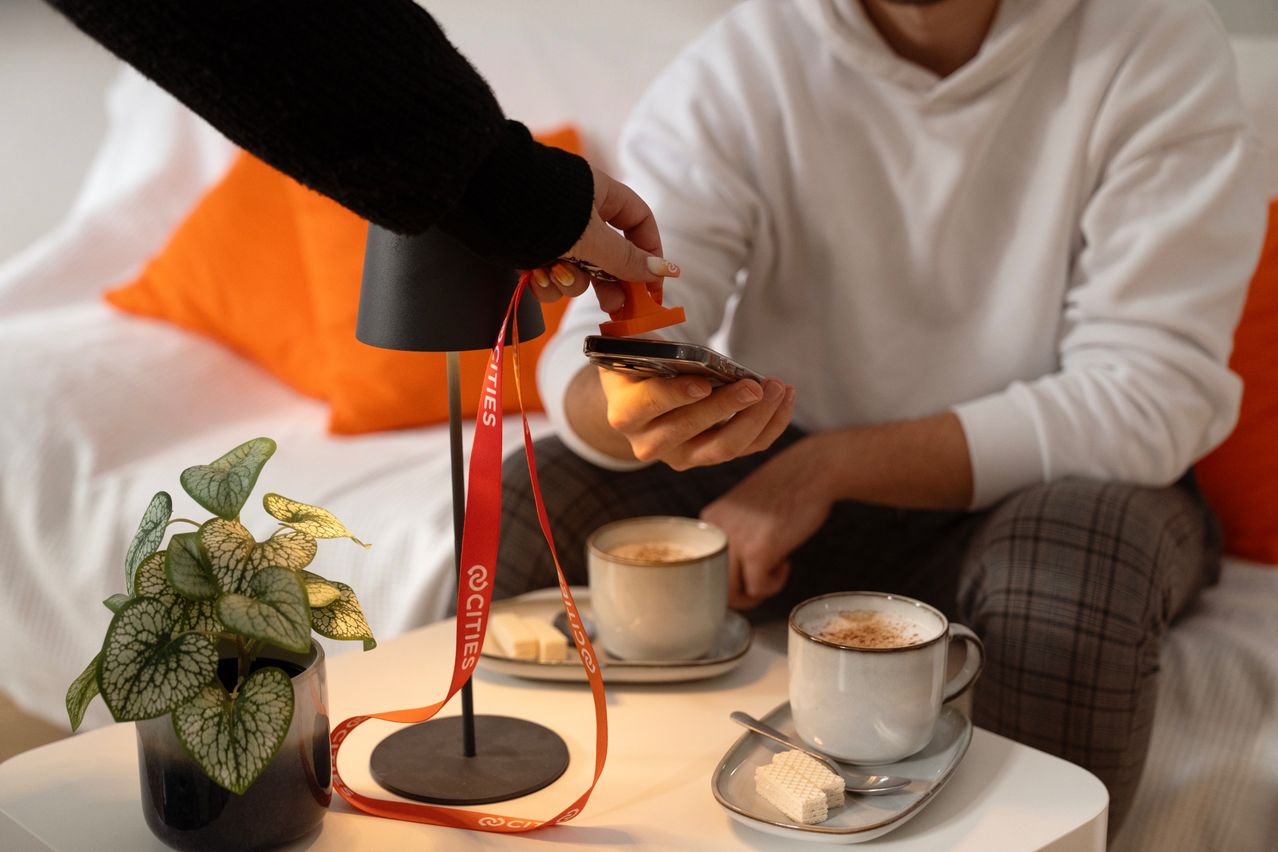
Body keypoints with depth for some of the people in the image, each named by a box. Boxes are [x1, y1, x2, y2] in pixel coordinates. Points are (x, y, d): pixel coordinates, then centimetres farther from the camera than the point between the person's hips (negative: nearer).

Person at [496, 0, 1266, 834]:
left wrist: (827, 464, -28)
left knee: (1073, 570, -36)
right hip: (787, 477, 2)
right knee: (525, 506, -19)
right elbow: (596, 344, -18)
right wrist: (625, 403, -44)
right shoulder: (734, 71, -11)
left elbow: (1152, 400, -23)